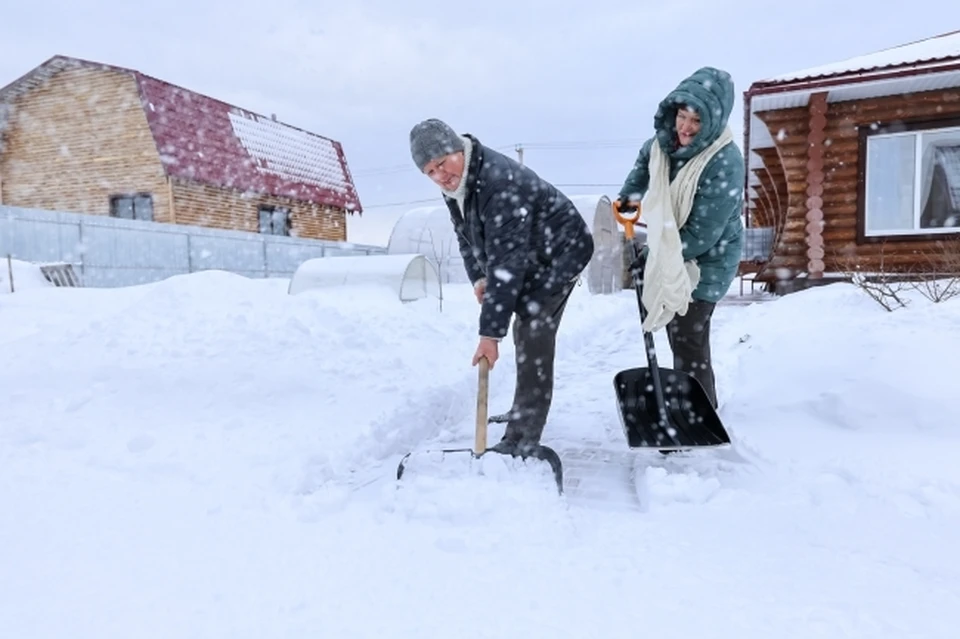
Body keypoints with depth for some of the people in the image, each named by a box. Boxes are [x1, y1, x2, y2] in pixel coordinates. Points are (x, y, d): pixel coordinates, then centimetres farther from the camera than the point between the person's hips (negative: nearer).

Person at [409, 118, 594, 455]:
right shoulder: (453, 185, -5)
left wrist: (490, 332, -37)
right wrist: (477, 277, -7)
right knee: (525, 334, 17)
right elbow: (465, 235, 9)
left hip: (561, 250, -9)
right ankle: (527, 412, 35)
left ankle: (522, 438, -12)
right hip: (530, 256, 10)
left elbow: (508, 261, -38)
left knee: (533, 336, -18)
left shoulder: (500, 182, -35)